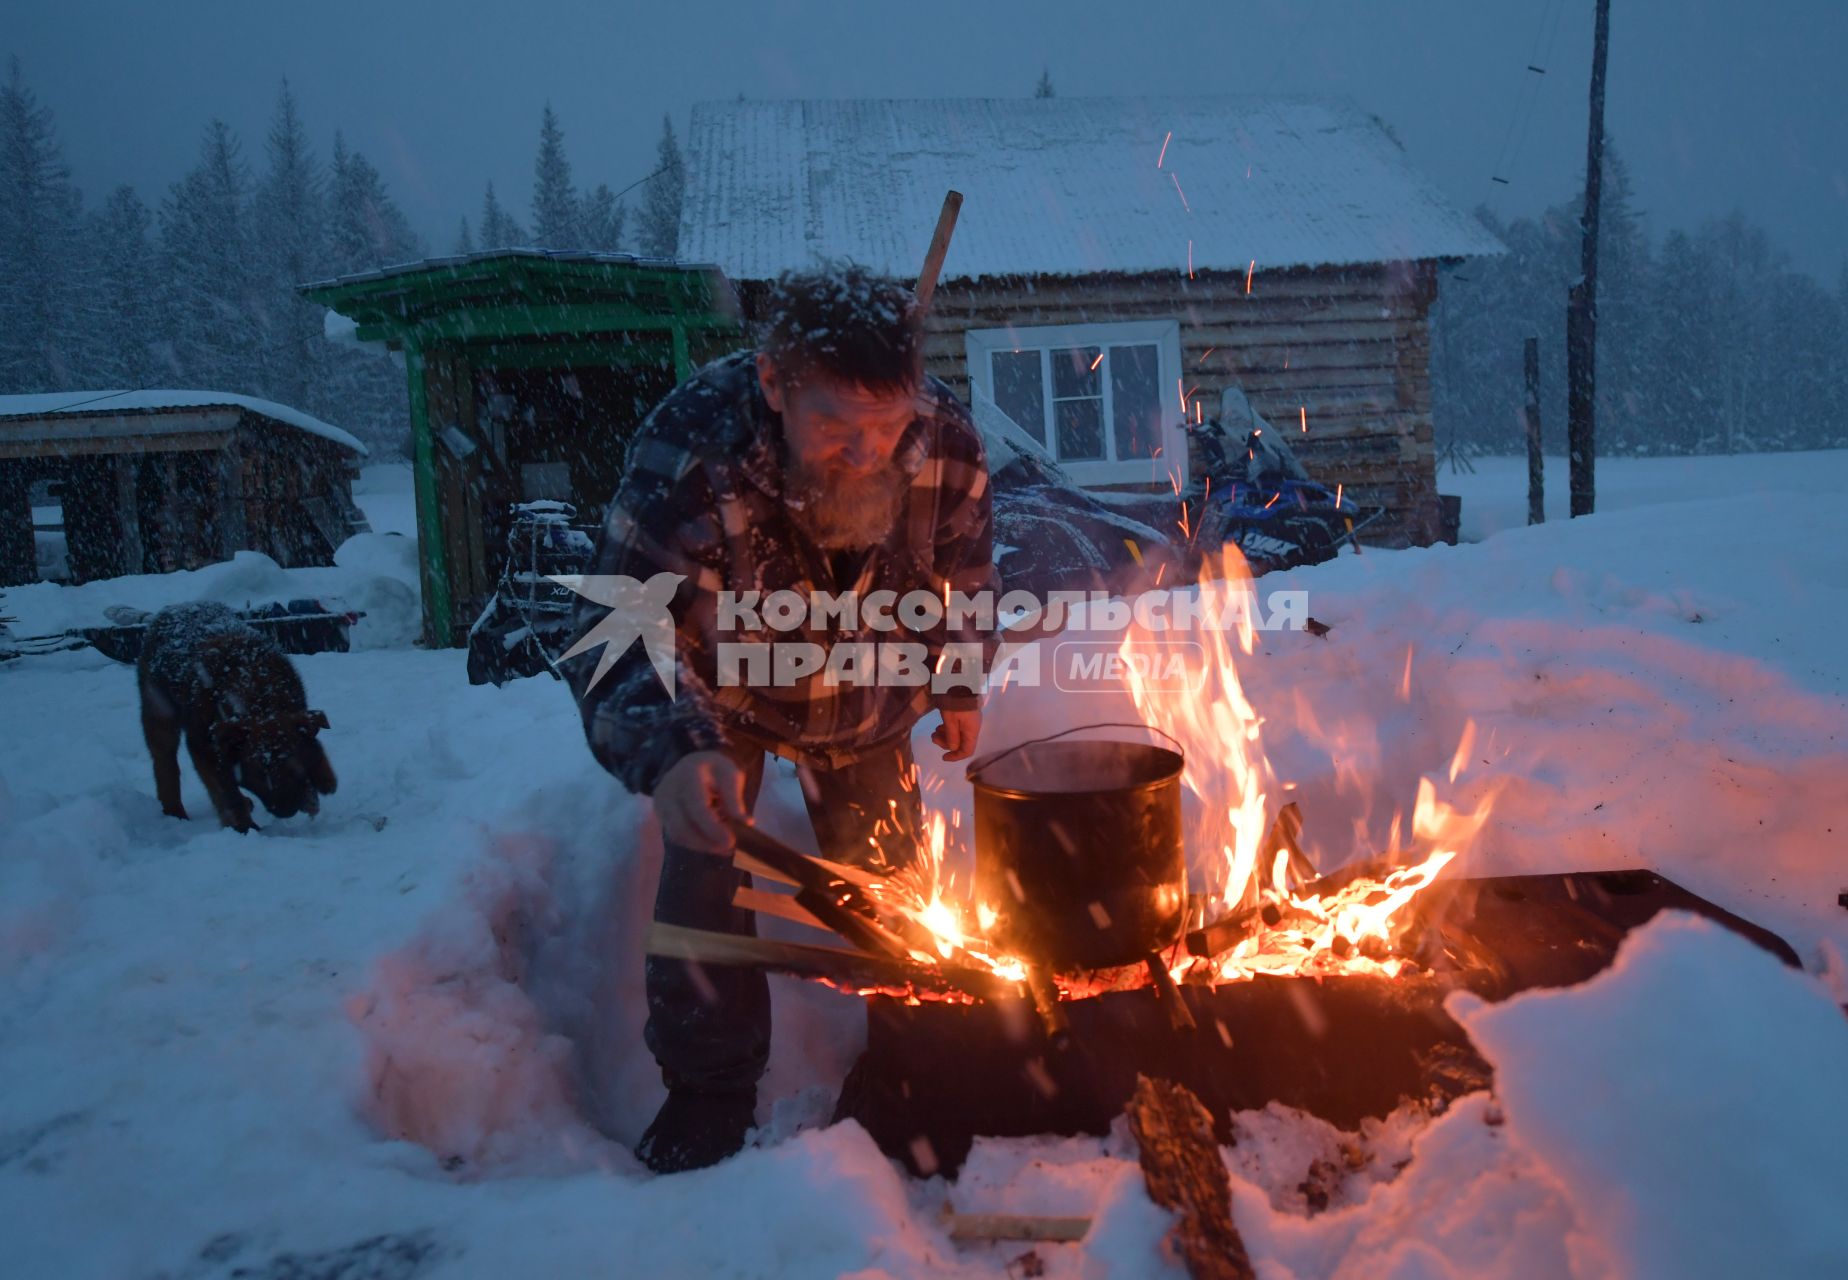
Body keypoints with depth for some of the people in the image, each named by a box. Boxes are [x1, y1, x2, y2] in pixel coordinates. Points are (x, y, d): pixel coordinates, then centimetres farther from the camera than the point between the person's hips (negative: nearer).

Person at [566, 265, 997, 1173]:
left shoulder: (946, 439, -27)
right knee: (702, 870, -15)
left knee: (891, 877, 8)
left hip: (867, 697, 3)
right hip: (725, 688, -2)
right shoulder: (689, 450, -40)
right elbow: (624, 626, -44)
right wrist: (669, 753, -62)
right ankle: (708, 1096, 7)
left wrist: (962, 687, 4)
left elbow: (966, 570, -5)